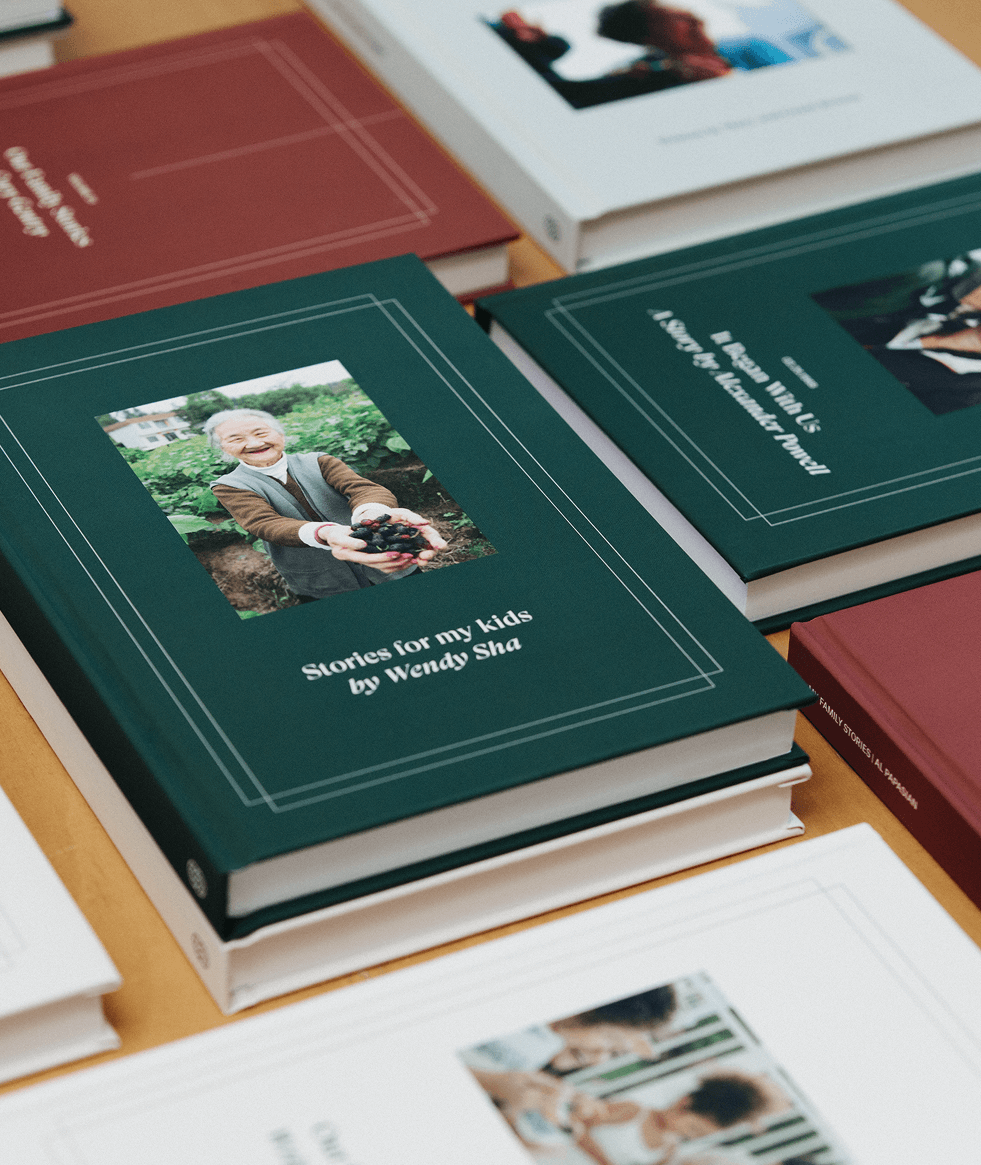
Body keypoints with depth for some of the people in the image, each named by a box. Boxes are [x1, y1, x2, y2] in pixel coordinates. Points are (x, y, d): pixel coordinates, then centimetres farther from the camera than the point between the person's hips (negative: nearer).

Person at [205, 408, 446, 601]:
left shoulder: (319, 463, 0)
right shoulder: (230, 487, -5)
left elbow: (361, 487, -20)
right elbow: (265, 524, -25)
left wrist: (372, 513, -50)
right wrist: (325, 534, -48)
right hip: (320, 591, -1)